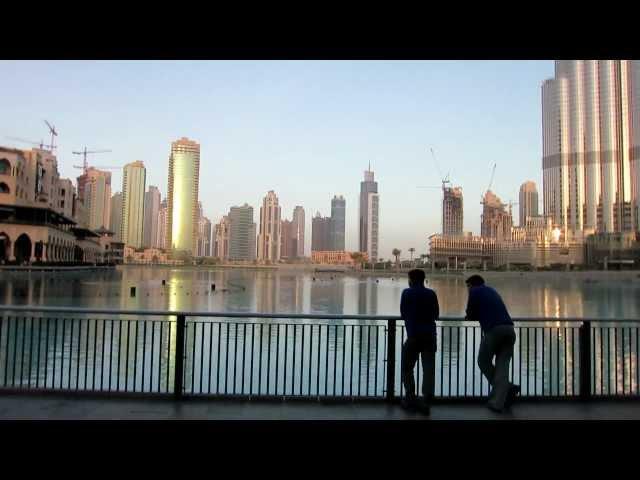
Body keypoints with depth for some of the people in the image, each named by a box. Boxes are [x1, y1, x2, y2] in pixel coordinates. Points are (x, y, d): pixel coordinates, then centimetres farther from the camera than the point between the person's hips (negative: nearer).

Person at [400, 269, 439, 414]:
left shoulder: (407, 293, 1)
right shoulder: (432, 294, 9)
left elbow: (403, 314, 6)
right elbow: (436, 315, 15)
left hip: (414, 335, -3)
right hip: (430, 335, 3)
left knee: (407, 368, 11)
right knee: (429, 368, 2)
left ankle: (410, 399, 11)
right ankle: (426, 401, -3)